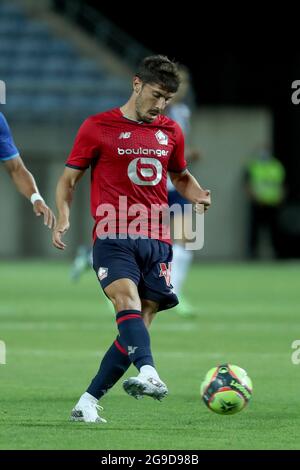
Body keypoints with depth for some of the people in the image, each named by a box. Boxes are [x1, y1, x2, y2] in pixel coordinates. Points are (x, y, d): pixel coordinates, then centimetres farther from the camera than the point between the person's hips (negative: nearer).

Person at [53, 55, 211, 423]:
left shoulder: (171, 132, 15)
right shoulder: (97, 127, 3)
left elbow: (181, 177, 31)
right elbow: (68, 178, 9)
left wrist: (199, 196, 8)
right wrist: (63, 217, -9)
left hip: (157, 241, 5)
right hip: (113, 238, -5)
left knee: (139, 324, -2)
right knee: (127, 299, -29)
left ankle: (88, 403, 6)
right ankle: (148, 373, -53)